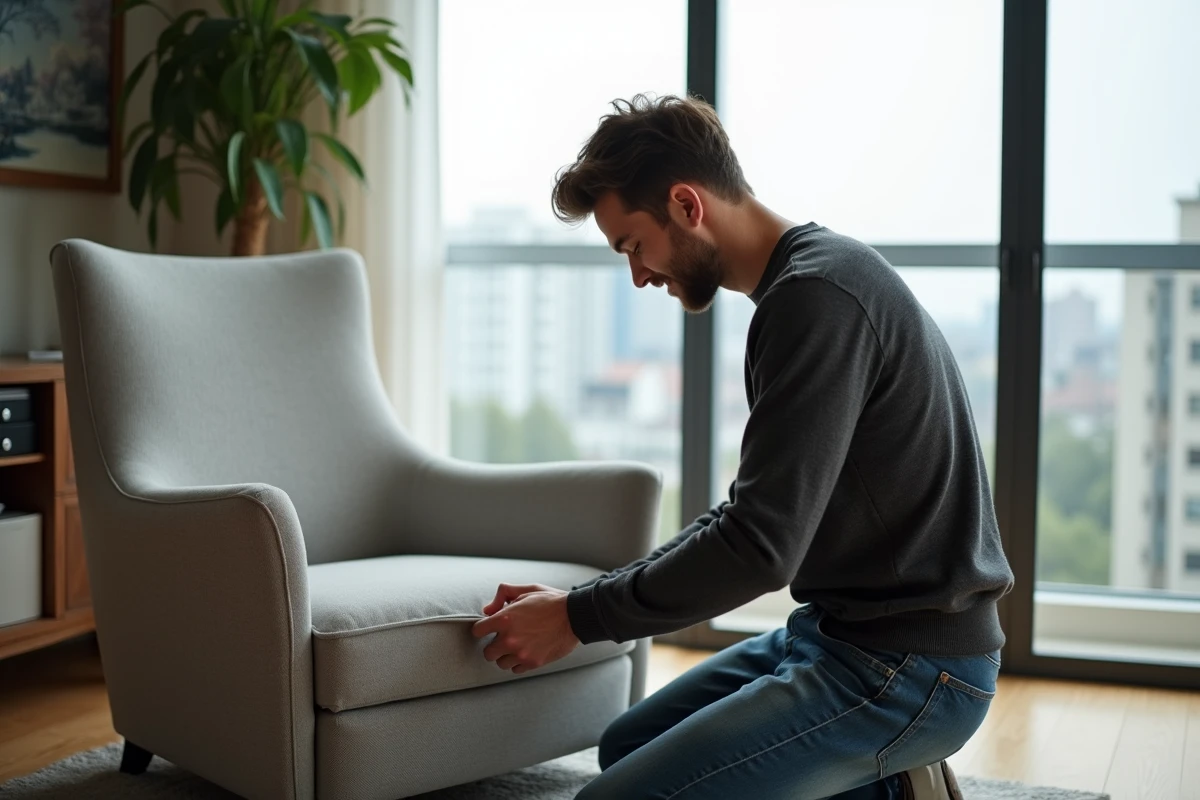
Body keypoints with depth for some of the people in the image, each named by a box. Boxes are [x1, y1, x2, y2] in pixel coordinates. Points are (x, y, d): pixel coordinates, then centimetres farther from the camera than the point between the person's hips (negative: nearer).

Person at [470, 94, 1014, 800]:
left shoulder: (817, 296, -20)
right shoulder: (808, 282, 12)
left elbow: (762, 545, -25)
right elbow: (750, 513, 16)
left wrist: (581, 617, -12)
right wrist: (589, 598, 7)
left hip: (906, 666, -10)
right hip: (844, 632, 10)